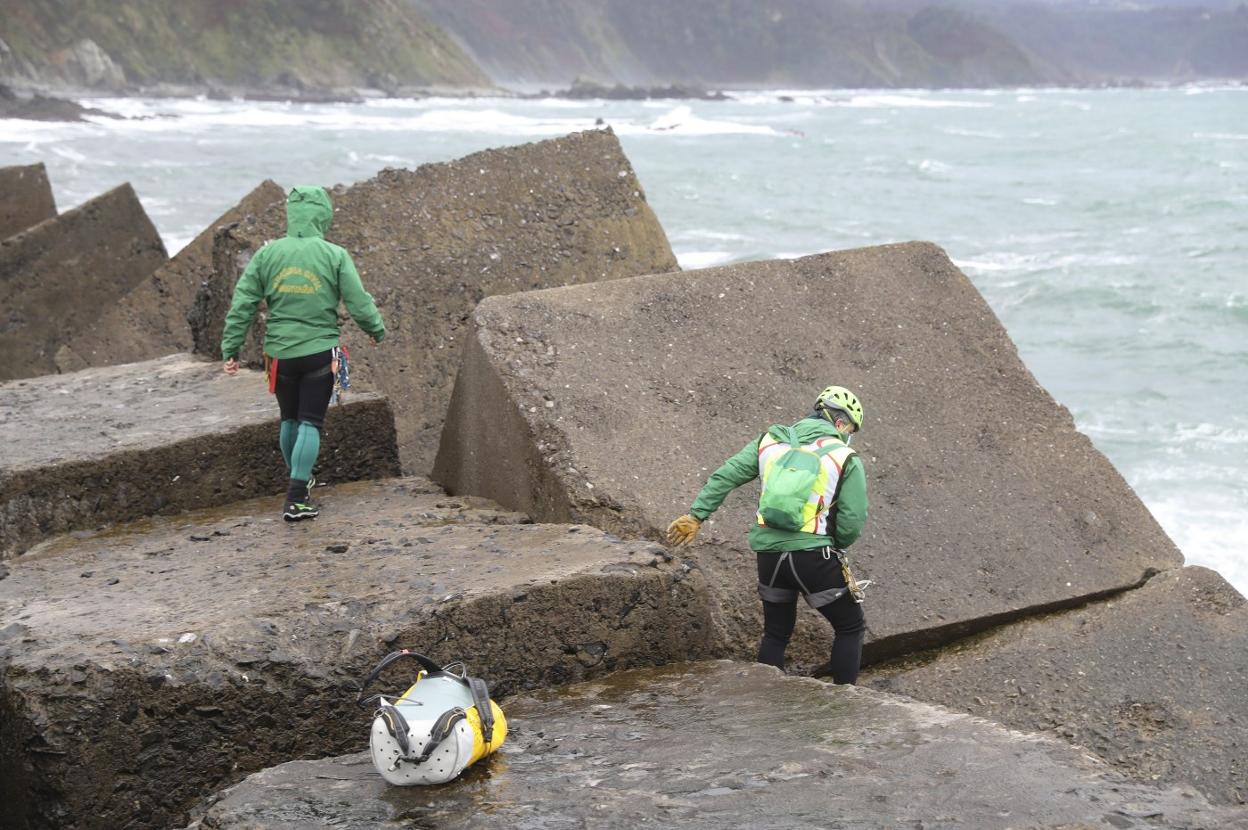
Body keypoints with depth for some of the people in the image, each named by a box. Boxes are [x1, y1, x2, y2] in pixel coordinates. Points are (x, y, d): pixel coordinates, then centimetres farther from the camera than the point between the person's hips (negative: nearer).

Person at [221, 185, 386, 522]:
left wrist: (230, 349, 6)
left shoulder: (267, 254, 0)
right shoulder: (334, 255, -7)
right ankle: (297, 498, -6)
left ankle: (300, 479, 38)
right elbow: (359, 302, -5)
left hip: (279, 353, 3)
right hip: (319, 352, -3)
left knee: (289, 418, 20)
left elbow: (242, 304, 0)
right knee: (310, 423, 1)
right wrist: (377, 330, 15)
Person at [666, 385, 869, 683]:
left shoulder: (771, 441, 10)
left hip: (769, 555, 4)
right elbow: (852, 522, -6)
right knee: (850, 628, 15)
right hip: (814, 556, -4)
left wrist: (695, 516, 7)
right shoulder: (847, 459, -1)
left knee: (775, 633, 22)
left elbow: (725, 476, 4)